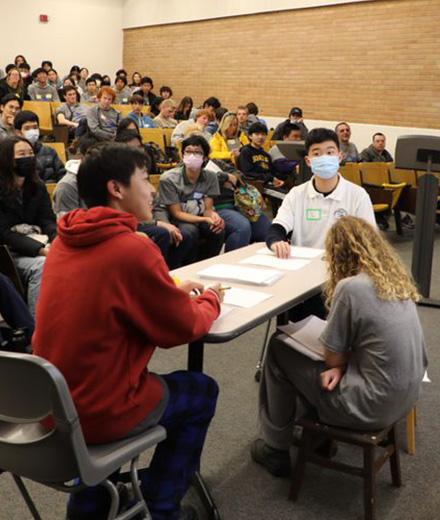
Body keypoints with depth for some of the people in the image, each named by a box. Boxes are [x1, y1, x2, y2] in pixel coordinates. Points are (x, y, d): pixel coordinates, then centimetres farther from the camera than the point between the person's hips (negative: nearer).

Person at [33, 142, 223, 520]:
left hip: (52, 405, 7)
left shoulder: (65, 240, 2)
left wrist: (173, 291, 11)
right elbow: (184, 328, -11)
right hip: (98, 412, -7)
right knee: (202, 391, 16)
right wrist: (210, 300, 9)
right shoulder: (133, 248, -22)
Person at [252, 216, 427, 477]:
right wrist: (341, 366, -2)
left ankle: (276, 450, 18)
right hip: (407, 395, 8)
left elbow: (333, 359, -12)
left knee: (278, 350, 5)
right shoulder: (396, 277, 4)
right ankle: (320, 433, 36)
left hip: (376, 406, -8)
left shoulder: (351, 287, -21)